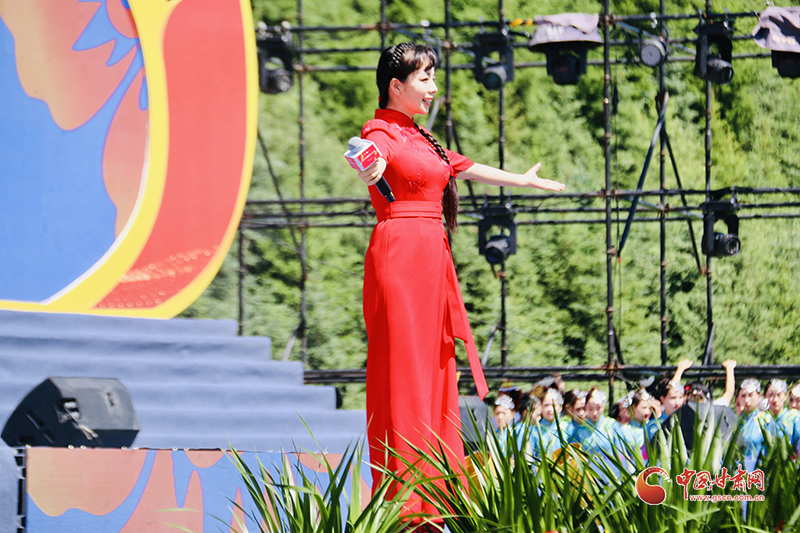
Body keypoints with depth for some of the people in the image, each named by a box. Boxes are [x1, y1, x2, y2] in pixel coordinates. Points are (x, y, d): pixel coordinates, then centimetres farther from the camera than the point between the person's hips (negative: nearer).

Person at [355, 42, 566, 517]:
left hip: (432, 256, 9)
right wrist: (368, 169, -56)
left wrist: (521, 181, 49)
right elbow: (373, 166, -31)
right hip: (400, 251, -9)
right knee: (404, 371, -10)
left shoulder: (420, 138, 20)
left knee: (435, 370, 9)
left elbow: (465, 168, 35)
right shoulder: (382, 132, -8)